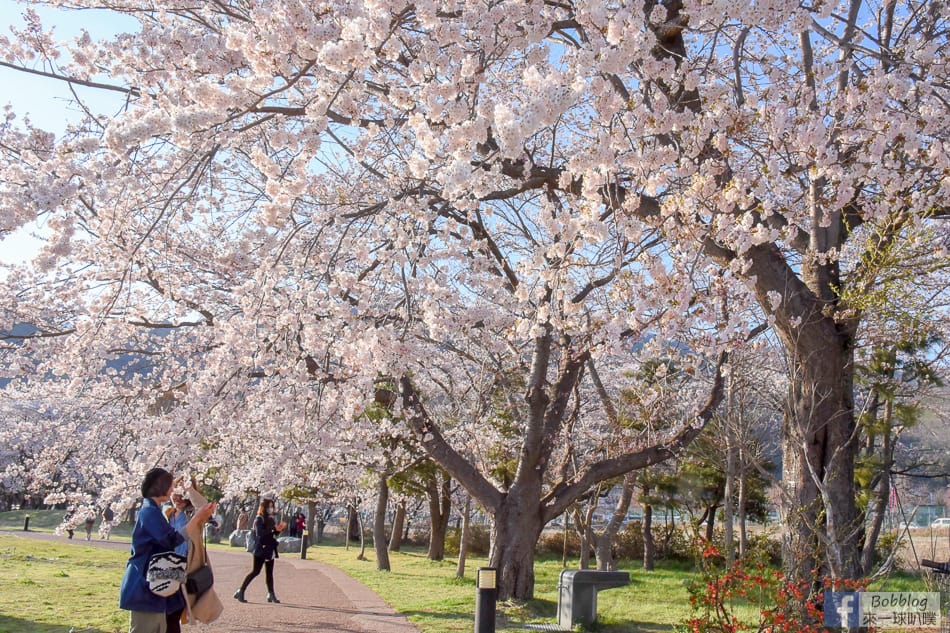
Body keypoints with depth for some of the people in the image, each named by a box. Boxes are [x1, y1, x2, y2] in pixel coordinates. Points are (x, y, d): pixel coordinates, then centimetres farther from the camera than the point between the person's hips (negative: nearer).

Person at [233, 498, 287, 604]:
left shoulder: (271, 519, 12)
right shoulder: (259, 519, -11)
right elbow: (259, 533, -23)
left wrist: (279, 529, -3)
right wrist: (274, 530, -27)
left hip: (270, 549, 8)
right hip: (261, 549, -8)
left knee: (269, 572, 8)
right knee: (256, 571, -6)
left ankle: (271, 594, 10)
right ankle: (240, 591, 2)